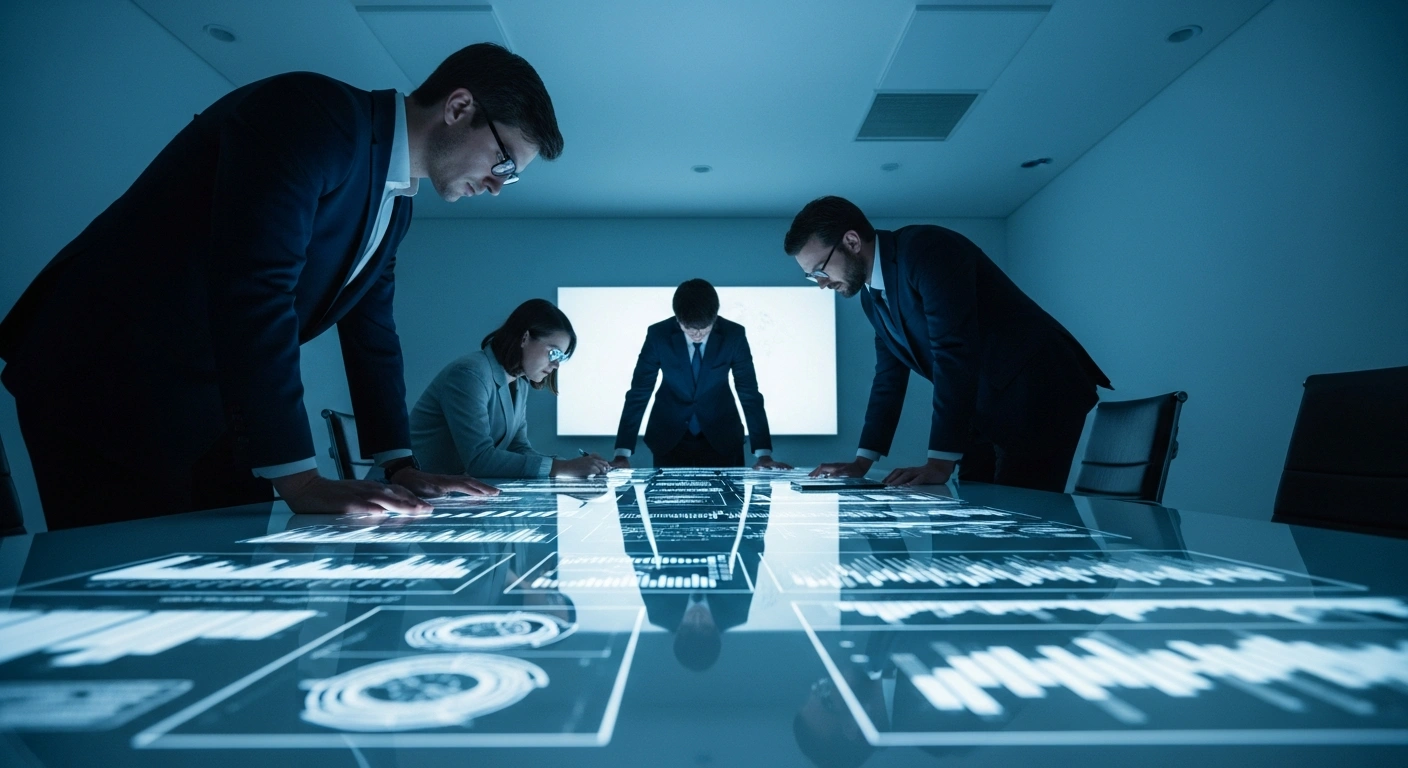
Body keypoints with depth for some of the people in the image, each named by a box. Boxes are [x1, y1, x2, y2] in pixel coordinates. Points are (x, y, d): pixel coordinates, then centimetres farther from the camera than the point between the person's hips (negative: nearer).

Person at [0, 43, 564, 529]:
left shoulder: (396, 201, 9)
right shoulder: (311, 113, -19)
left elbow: (371, 333, 11)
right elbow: (253, 288, -29)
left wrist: (402, 467, 5)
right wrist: (301, 480, -31)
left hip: (216, 411, 8)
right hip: (106, 388, -8)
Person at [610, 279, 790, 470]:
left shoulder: (734, 335, -15)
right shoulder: (658, 335, -16)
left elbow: (750, 393, -13)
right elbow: (639, 393, -14)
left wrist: (763, 452, -19)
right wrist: (623, 453, -19)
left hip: (721, 436, 0)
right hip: (669, 437, 0)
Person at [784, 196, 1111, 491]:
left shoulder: (926, 249, -20)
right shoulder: (871, 294, 7)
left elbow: (955, 352, -28)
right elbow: (889, 378, 13)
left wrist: (940, 463, -30)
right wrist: (863, 461, 8)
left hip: (1039, 394, -8)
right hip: (986, 407, 9)